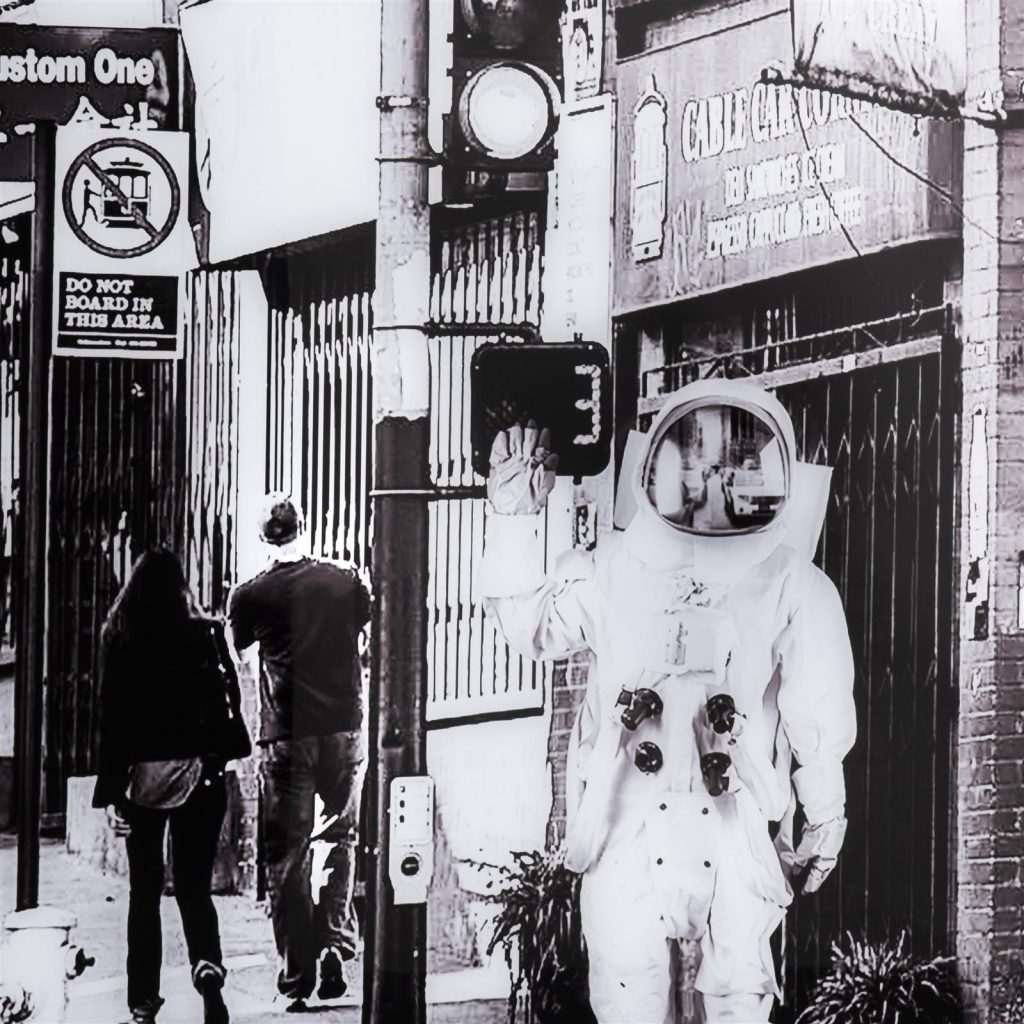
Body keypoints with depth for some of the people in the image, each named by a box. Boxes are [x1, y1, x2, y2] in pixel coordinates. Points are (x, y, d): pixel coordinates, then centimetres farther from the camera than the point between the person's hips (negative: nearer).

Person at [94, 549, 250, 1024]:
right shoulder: (206, 636, -3)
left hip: (140, 777, 0)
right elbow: (227, 701, -2)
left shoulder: (118, 640, -3)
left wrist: (110, 791, -4)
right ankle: (207, 965, -20)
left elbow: (111, 718, -4)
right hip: (198, 776, 0)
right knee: (193, 886, 8)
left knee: (144, 890, 10)